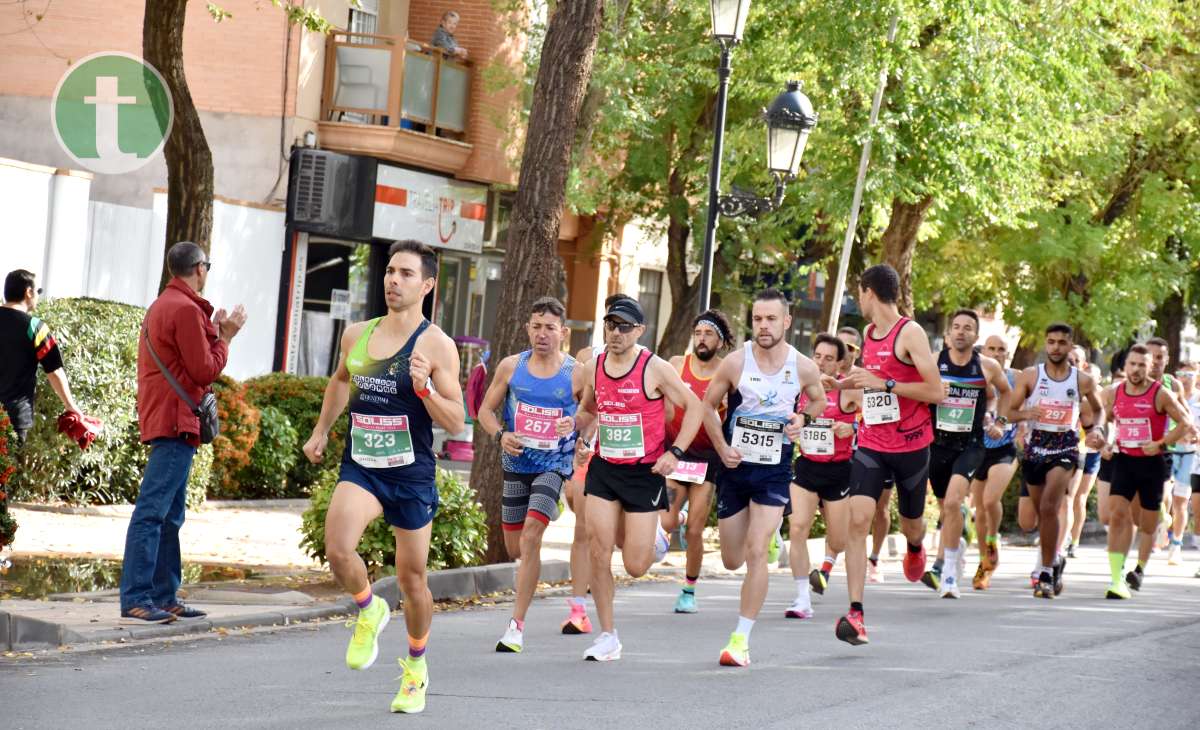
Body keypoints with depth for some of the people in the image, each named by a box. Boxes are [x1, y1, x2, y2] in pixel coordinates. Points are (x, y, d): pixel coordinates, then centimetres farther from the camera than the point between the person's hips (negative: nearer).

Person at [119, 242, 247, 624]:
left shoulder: (162, 305, 20)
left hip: (163, 419, 11)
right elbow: (205, 371, -14)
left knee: (170, 515, 13)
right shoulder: (186, 310, -13)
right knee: (152, 511, -13)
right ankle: (135, 600, -15)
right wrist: (225, 337, -1)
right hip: (175, 421, -11)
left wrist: (213, 332, 16)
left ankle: (165, 597, 16)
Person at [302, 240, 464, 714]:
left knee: (411, 577, 8)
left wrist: (424, 389, -25)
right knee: (337, 549, -25)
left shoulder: (437, 346, -9)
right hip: (360, 467, 2)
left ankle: (416, 666, 33)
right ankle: (369, 611, 7)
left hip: (412, 475, -2)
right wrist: (321, 431, 23)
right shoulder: (356, 335, 4)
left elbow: (456, 424, -11)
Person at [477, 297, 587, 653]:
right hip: (516, 464, 4)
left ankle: (517, 625, -16)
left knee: (530, 537, -19)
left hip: (553, 465, -4)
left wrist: (575, 422, -19)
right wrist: (501, 435, -12)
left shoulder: (576, 373, -7)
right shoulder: (511, 366, 0)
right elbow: (486, 409, 8)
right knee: (514, 547, 11)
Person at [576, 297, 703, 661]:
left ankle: (657, 536, 35)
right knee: (599, 554, -6)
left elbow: (694, 407, -5)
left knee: (635, 566, -2)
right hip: (604, 468, 4)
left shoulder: (655, 369, -12)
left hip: (645, 471, -4)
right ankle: (607, 636, 6)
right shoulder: (593, 367, 3)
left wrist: (675, 452, -13)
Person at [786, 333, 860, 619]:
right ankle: (803, 600, -10)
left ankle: (827, 563, 47)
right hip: (805, 467, 2)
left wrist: (851, 429, -25)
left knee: (838, 540, 8)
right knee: (797, 528, -15)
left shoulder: (849, 390, -9)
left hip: (838, 470, -2)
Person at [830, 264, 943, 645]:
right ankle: (855, 613, -20)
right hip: (871, 445, 4)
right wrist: (848, 382, 17)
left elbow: (936, 391, -19)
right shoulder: (868, 333, 10)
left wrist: (884, 384, -21)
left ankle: (915, 548, 56)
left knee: (911, 524, 15)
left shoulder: (910, 332, -13)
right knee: (858, 518, -16)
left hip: (911, 445, -4)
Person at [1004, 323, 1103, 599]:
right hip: (1035, 447, 2)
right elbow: (1009, 412, 1)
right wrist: (1026, 413, -21)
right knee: (1042, 512, 13)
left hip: (1065, 449, -2)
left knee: (1048, 508, -20)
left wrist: (1092, 422, -3)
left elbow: (1098, 411, 19)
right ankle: (1055, 559, 38)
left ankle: (1046, 572, -14)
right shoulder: (1030, 376, 1)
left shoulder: (1083, 381, 2)